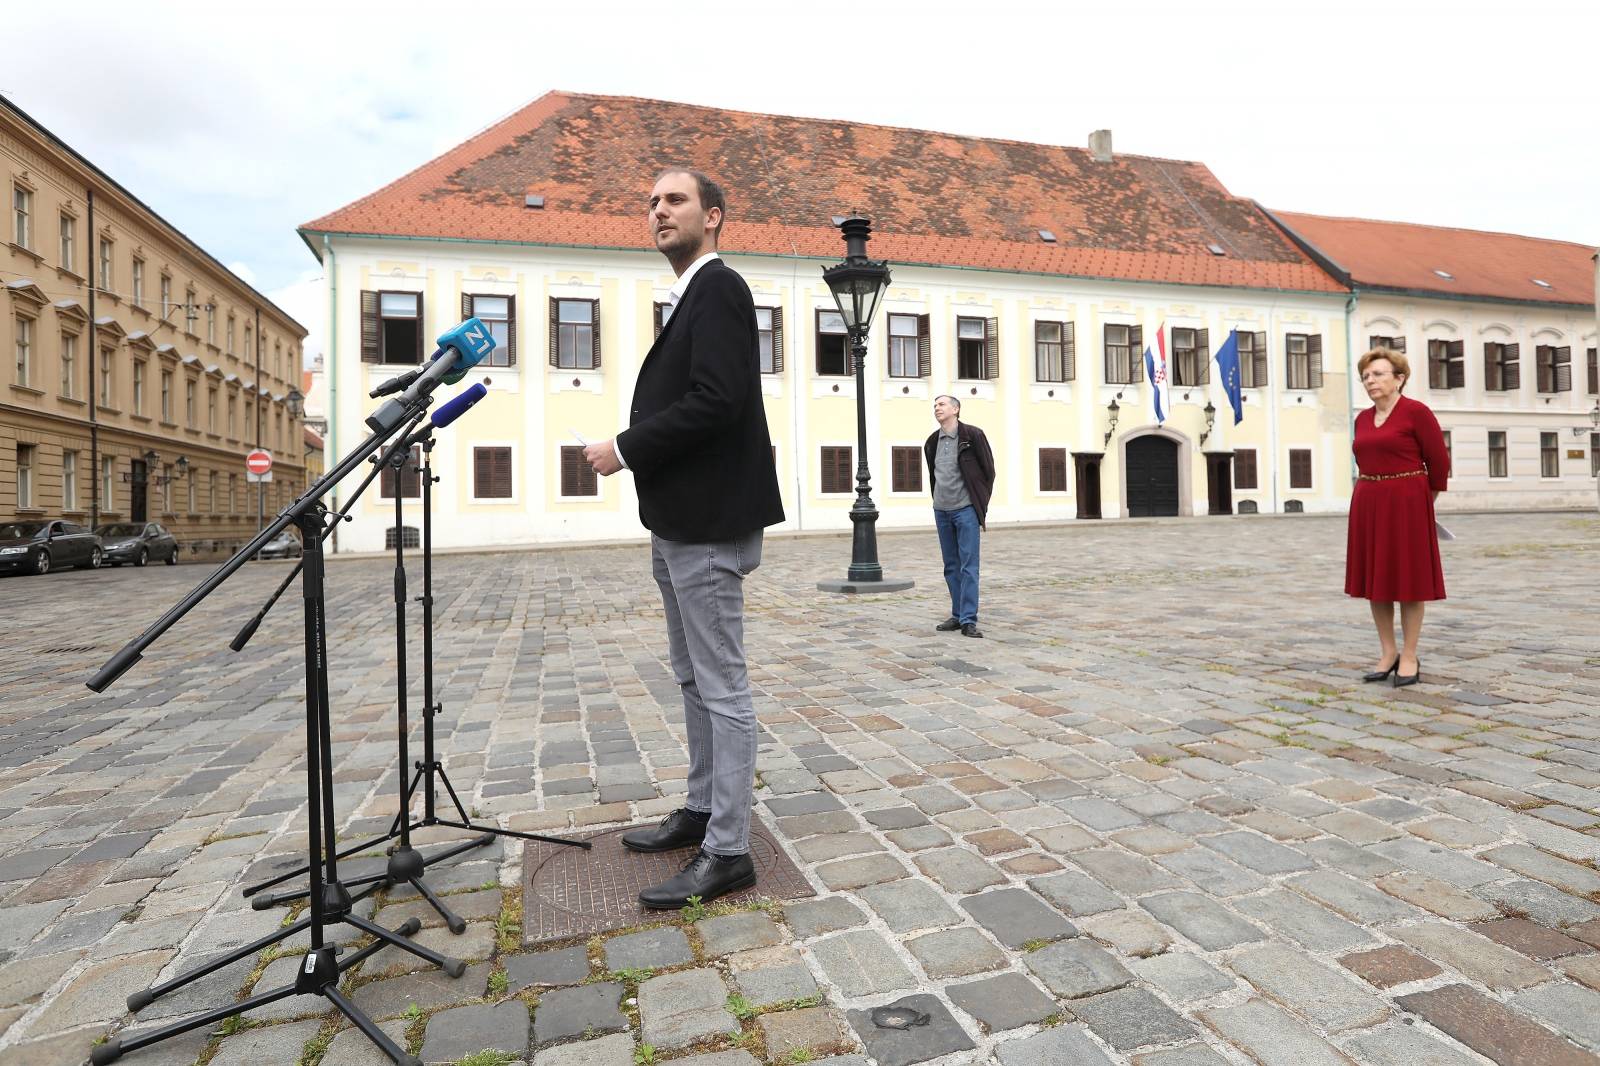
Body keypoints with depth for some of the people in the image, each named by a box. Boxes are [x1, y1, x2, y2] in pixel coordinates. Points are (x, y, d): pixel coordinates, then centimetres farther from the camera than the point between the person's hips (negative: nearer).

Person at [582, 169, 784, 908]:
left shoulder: (718, 288, -11)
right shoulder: (688, 298, 18)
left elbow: (715, 402, -23)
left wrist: (625, 449, -15)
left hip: (708, 527, -10)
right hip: (680, 525, 10)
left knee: (722, 686, -3)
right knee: (693, 680, 17)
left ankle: (727, 851, 8)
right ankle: (701, 809, 32)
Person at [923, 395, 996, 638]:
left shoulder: (973, 435, -5)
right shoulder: (932, 442, 9)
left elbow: (989, 471, 0)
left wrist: (980, 502, 1)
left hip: (966, 510, -5)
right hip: (941, 511, 5)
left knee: (968, 566, -7)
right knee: (951, 567, 9)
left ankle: (969, 621, -6)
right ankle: (958, 615, 16)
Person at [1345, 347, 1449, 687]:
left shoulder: (1417, 412, -8)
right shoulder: (1363, 419, 11)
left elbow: (1439, 462, -3)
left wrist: (1425, 502, 7)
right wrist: (1376, 494, 14)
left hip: (1407, 504, -6)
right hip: (1368, 506, 6)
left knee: (1408, 580, 0)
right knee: (1375, 579, 7)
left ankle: (1409, 657, 8)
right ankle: (1388, 652, 17)